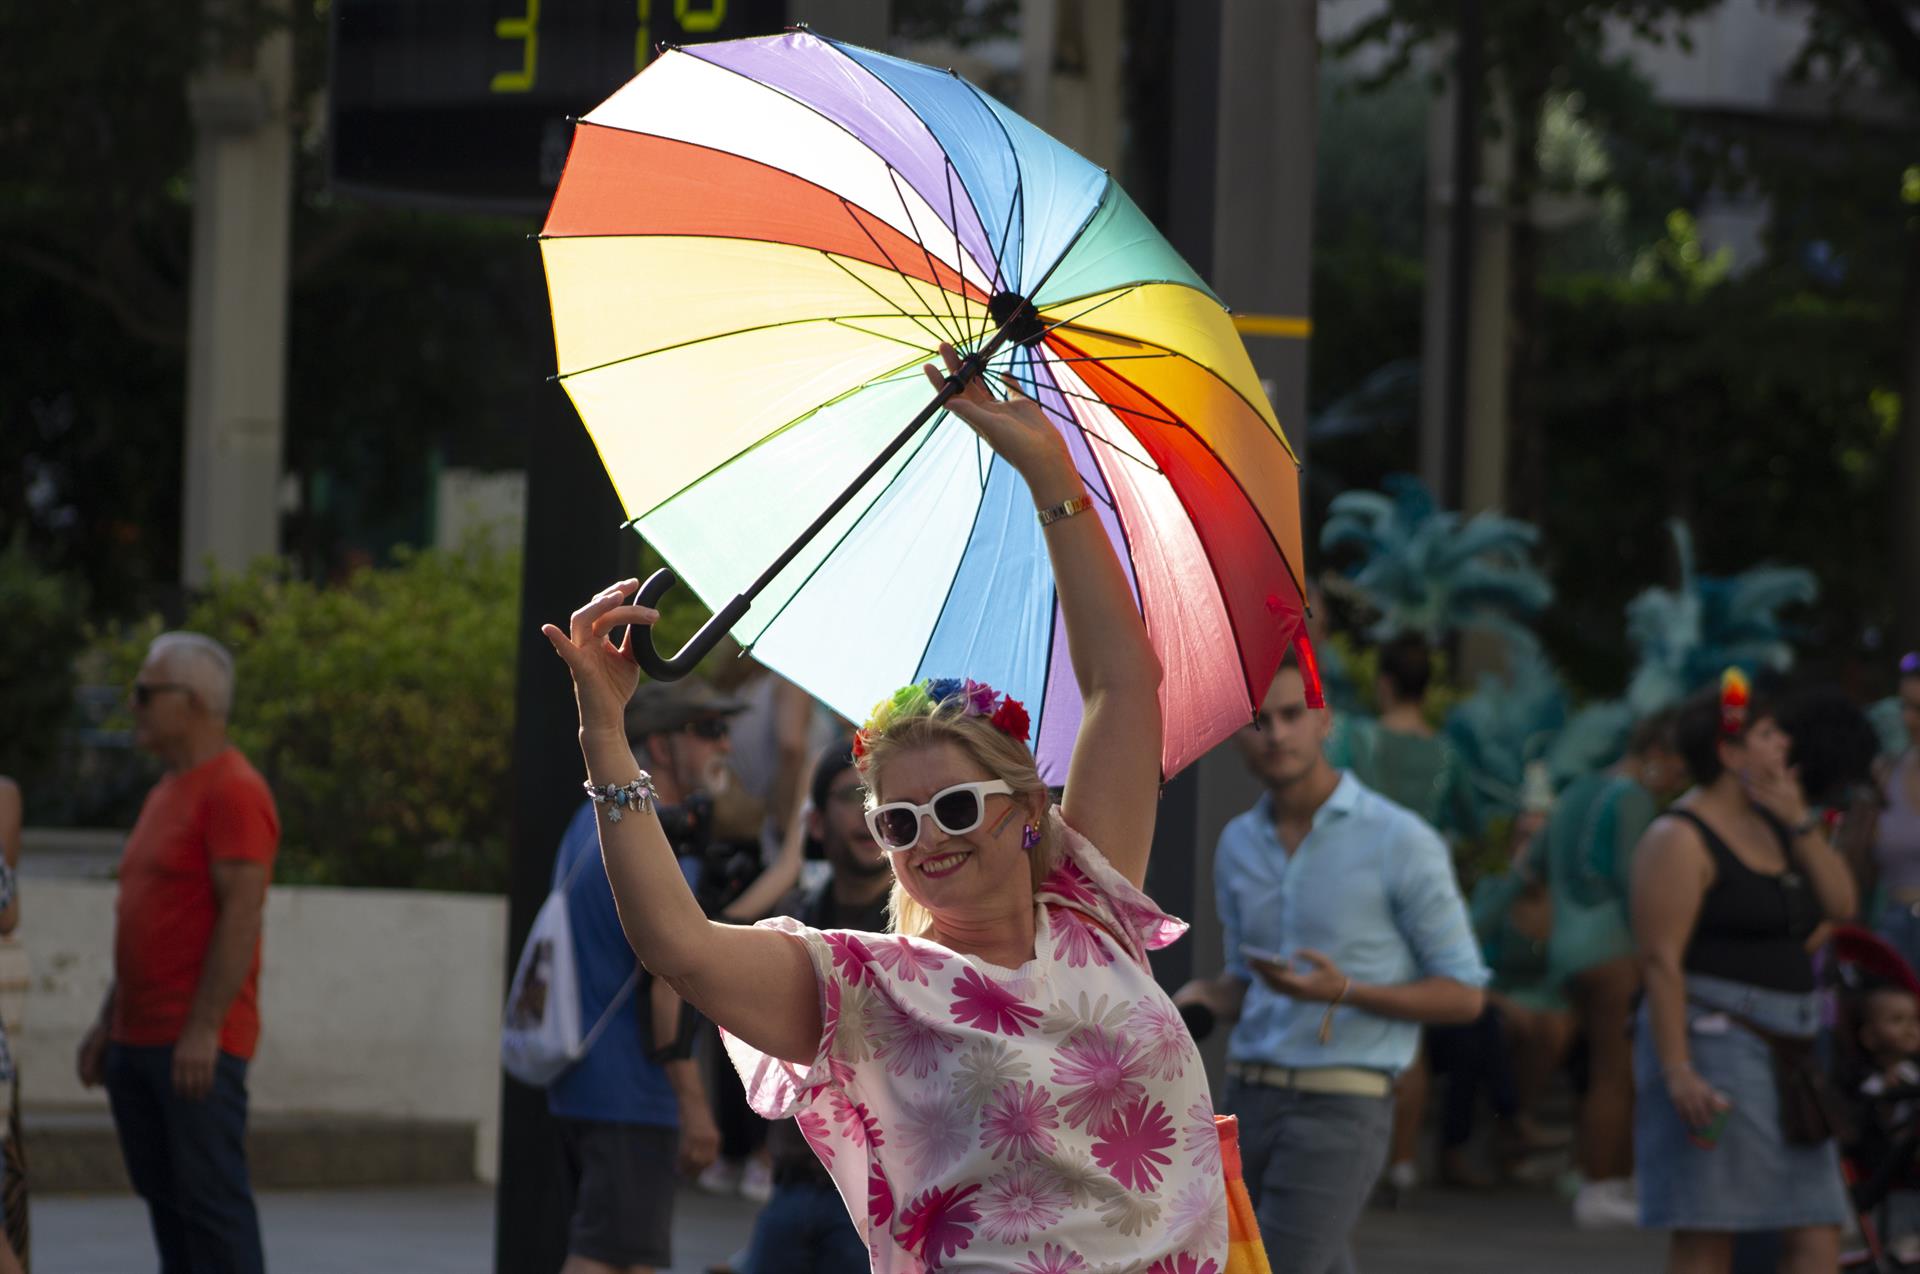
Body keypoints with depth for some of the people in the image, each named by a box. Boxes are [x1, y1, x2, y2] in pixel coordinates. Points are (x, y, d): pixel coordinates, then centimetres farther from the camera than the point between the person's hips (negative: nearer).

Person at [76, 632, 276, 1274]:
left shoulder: (233, 792, -11)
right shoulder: (167, 790, 19)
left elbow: (240, 915, -18)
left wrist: (203, 1029, -22)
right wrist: (108, 1023, 21)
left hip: (197, 1045, -10)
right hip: (139, 1040, 10)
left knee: (210, 1198, -10)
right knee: (164, 1198, 9)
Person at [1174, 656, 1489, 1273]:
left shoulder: (1403, 842, -9)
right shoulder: (1238, 846, 10)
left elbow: (1464, 997, -4)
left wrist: (1342, 992, -22)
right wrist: (1199, 997, -4)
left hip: (1341, 1117, -6)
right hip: (1252, 1109, 6)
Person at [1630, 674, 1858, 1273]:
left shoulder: (1770, 821, 16)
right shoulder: (1680, 839, -10)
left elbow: (1841, 906, 10)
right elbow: (1660, 959, -17)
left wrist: (1800, 824, -2)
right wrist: (1678, 1072, -24)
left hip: (1787, 1052, 9)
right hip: (1714, 1042, -9)